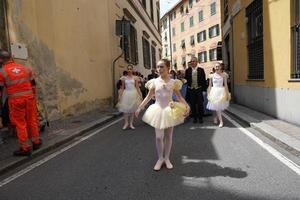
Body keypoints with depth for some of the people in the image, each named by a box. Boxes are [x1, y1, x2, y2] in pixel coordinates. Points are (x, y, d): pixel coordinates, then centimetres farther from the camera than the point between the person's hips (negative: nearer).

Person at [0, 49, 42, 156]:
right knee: (32, 120, 16)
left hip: (15, 100, -3)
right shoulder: (25, 68, 7)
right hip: (29, 97, 4)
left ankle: (25, 148, 11)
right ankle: (36, 142, 28)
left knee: (20, 123, 5)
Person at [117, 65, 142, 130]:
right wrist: (120, 96, 1)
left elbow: (137, 87, 2)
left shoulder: (135, 78, 1)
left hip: (133, 94, 0)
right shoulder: (124, 78, 3)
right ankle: (126, 123, 14)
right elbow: (122, 88, 6)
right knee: (125, 109, 0)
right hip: (126, 94, 0)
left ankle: (131, 123, 16)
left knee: (132, 109, 5)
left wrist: (140, 95, -4)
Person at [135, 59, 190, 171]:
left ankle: (167, 158, 24)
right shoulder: (154, 82, -1)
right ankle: (160, 158, 20)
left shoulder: (173, 82, -3)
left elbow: (180, 97, 2)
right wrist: (139, 108, 1)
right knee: (159, 136, 3)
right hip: (158, 110, 0)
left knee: (168, 136, 9)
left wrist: (187, 107, -12)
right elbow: (148, 97, 5)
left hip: (170, 110, 0)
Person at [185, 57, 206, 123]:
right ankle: (194, 117, 21)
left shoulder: (201, 70, 1)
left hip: (199, 89, -1)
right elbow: (186, 79, 6)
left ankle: (200, 118, 18)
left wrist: (204, 88, -3)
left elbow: (203, 80, 1)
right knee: (193, 105, 9)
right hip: (191, 90, 1)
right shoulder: (188, 70, 5)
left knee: (200, 104, 5)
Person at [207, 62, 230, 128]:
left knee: (220, 107, 3)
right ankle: (221, 121, 2)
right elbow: (210, 86, 7)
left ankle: (215, 117, 28)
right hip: (214, 92, 0)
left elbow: (226, 85, 1)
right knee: (216, 107, -4)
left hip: (221, 92, 0)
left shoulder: (223, 75, 1)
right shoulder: (212, 76, 3)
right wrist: (209, 94, 4)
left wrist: (227, 94, -2)